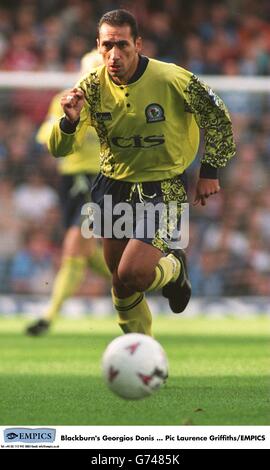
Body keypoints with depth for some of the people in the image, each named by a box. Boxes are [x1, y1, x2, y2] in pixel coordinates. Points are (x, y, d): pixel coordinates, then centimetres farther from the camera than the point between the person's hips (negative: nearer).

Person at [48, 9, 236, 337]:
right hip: (113, 185, 4)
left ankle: (174, 268, 16)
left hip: (163, 187, -4)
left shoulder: (173, 79, -20)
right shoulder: (92, 86, -10)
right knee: (119, 280, 11)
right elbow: (59, 150, -10)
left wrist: (210, 171, -2)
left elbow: (217, 117, -3)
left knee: (132, 275, -19)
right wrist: (70, 121, -31)